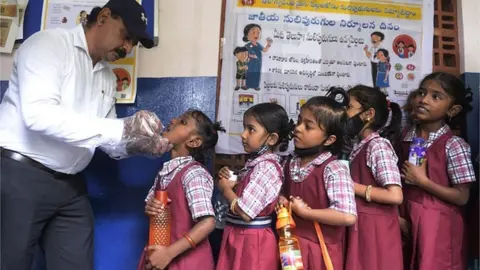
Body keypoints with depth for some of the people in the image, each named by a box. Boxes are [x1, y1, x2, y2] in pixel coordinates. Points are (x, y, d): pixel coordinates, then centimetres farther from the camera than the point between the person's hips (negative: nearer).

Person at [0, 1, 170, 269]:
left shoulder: (108, 78, 12)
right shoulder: (49, 43, -9)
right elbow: (38, 114, -25)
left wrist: (136, 144, -10)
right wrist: (122, 129, -28)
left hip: (71, 186, 7)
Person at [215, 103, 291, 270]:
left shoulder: (266, 167, -22)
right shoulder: (256, 162, 6)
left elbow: (245, 212, -26)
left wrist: (225, 188, -11)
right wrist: (229, 181, -1)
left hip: (252, 240, -9)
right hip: (238, 237, 9)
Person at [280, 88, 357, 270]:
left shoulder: (334, 170, -19)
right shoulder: (290, 163, 1)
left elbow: (348, 217, -28)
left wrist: (304, 211, -21)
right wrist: (282, 202, -4)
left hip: (319, 251, -6)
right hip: (290, 245, 6)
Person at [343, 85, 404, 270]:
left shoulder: (378, 145, -16)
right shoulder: (359, 146, 9)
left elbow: (395, 196, -24)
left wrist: (352, 186, -17)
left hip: (375, 228, -8)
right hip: (360, 225, 8)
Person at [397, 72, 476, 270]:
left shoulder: (454, 146, -15)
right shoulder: (407, 138, 1)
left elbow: (462, 197, -15)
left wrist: (423, 181, -20)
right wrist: (399, 216, 1)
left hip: (438, 225, -5)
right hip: (408, 219, 5)